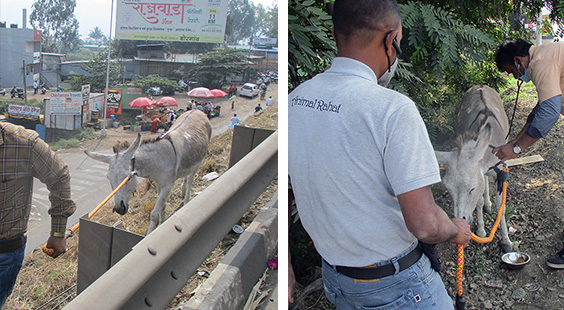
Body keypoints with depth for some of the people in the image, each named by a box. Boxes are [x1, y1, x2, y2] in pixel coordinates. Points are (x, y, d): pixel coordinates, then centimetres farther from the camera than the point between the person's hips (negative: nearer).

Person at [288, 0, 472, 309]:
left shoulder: (294, 99, -5)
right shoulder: (393, 109, -25)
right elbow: (424, 224, -25)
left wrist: (285, 267, 12)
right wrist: (457, 230, -2)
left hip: (333, 278, 6)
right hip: (395, 283, -5)